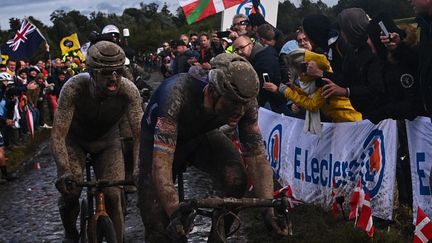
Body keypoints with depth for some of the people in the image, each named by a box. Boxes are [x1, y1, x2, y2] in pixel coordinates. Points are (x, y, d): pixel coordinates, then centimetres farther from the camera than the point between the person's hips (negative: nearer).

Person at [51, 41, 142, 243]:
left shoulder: (128, 90, -32)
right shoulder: (74, 88, -35)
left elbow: (139, 134, -31)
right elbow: (58, 134, -35)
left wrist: (139, 171, -44)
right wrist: (64, 171, -47)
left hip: (107, 140, 1)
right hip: (75, 139, -1)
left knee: (113, 196, -13)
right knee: (70, 192, -17)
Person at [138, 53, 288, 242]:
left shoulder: (244, 99, -30)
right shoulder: (177, 94, -43)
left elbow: (256, 155, -24)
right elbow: (160, 165, -47)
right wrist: (176, 214, -56)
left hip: (202, 134, 3)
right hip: (160, 136, -3)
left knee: (235, 179, -24)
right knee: (156, 219, -14)